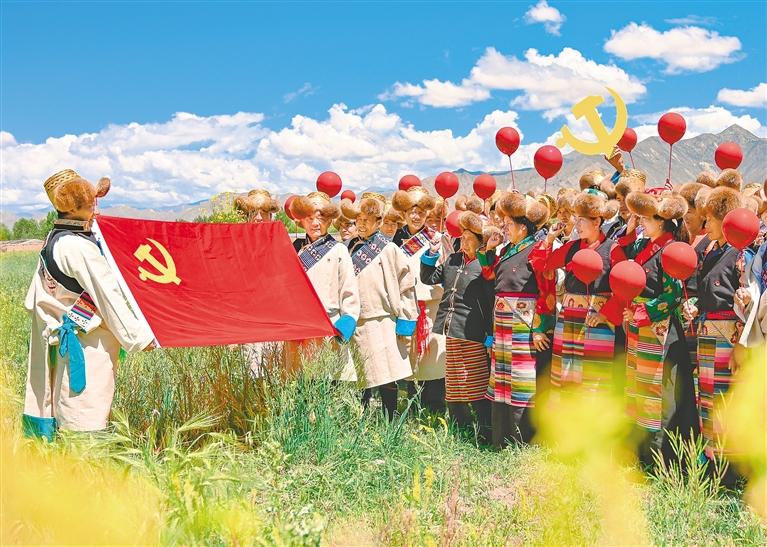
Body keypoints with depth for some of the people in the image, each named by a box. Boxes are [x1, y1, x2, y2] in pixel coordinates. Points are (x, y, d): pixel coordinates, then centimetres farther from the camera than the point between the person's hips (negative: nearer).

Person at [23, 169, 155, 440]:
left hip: (62, 335, 10)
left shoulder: (52, 240, 7)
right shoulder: (80, 247, -21)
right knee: (86, 414, -2)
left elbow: (34, 299, 15)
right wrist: (139, 336, -14)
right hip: (88, 342, -10)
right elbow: (108, 295, -19)